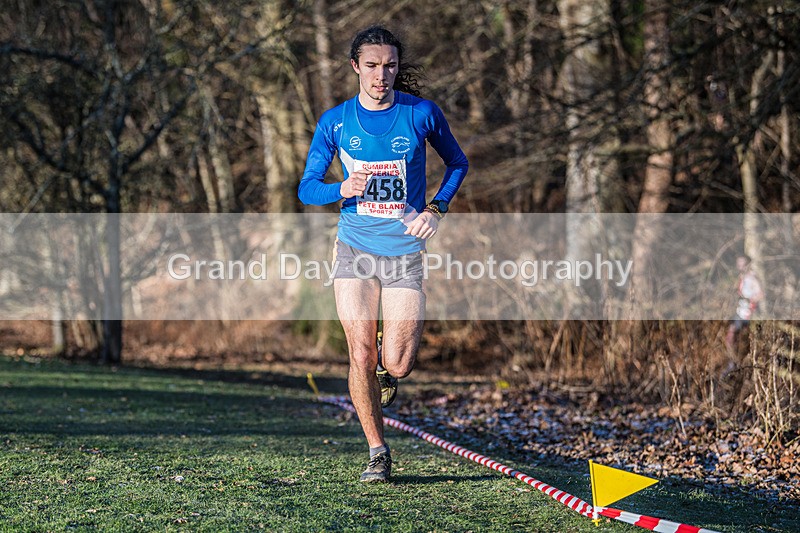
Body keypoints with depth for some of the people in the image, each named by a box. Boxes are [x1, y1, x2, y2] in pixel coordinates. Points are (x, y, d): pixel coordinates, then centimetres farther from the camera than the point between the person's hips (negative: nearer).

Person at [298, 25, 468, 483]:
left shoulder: (422, 113, -4)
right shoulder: (334, 122, -2)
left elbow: (458, 163, 11)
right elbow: (307, 189, 2)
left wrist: (436, 209, -4)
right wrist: (343, 190, -19)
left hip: (405, 251, -1)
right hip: (355, 249, 1)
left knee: (395, 365, -7)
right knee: (361, 356, -7)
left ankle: (390, 369, 32)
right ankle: (377, 452, 11)